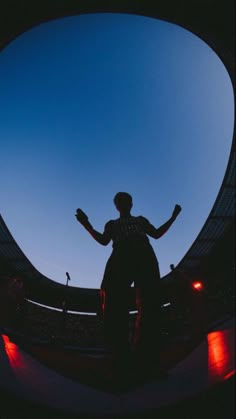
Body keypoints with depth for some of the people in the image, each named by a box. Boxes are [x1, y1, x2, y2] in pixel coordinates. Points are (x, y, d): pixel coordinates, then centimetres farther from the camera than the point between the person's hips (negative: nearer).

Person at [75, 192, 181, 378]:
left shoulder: (141, 220, 36)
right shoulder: (112, 224, 32)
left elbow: (156, 234, 24)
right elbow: (104, 240, 15)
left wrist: (173, 216, 21)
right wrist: (87, 225, 4)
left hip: (145, 256, 1)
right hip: (121, 258, -1)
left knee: (149, 305, -14)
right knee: (115, 306, -17)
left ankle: (147, 358, -15)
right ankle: (121, 358, -17)